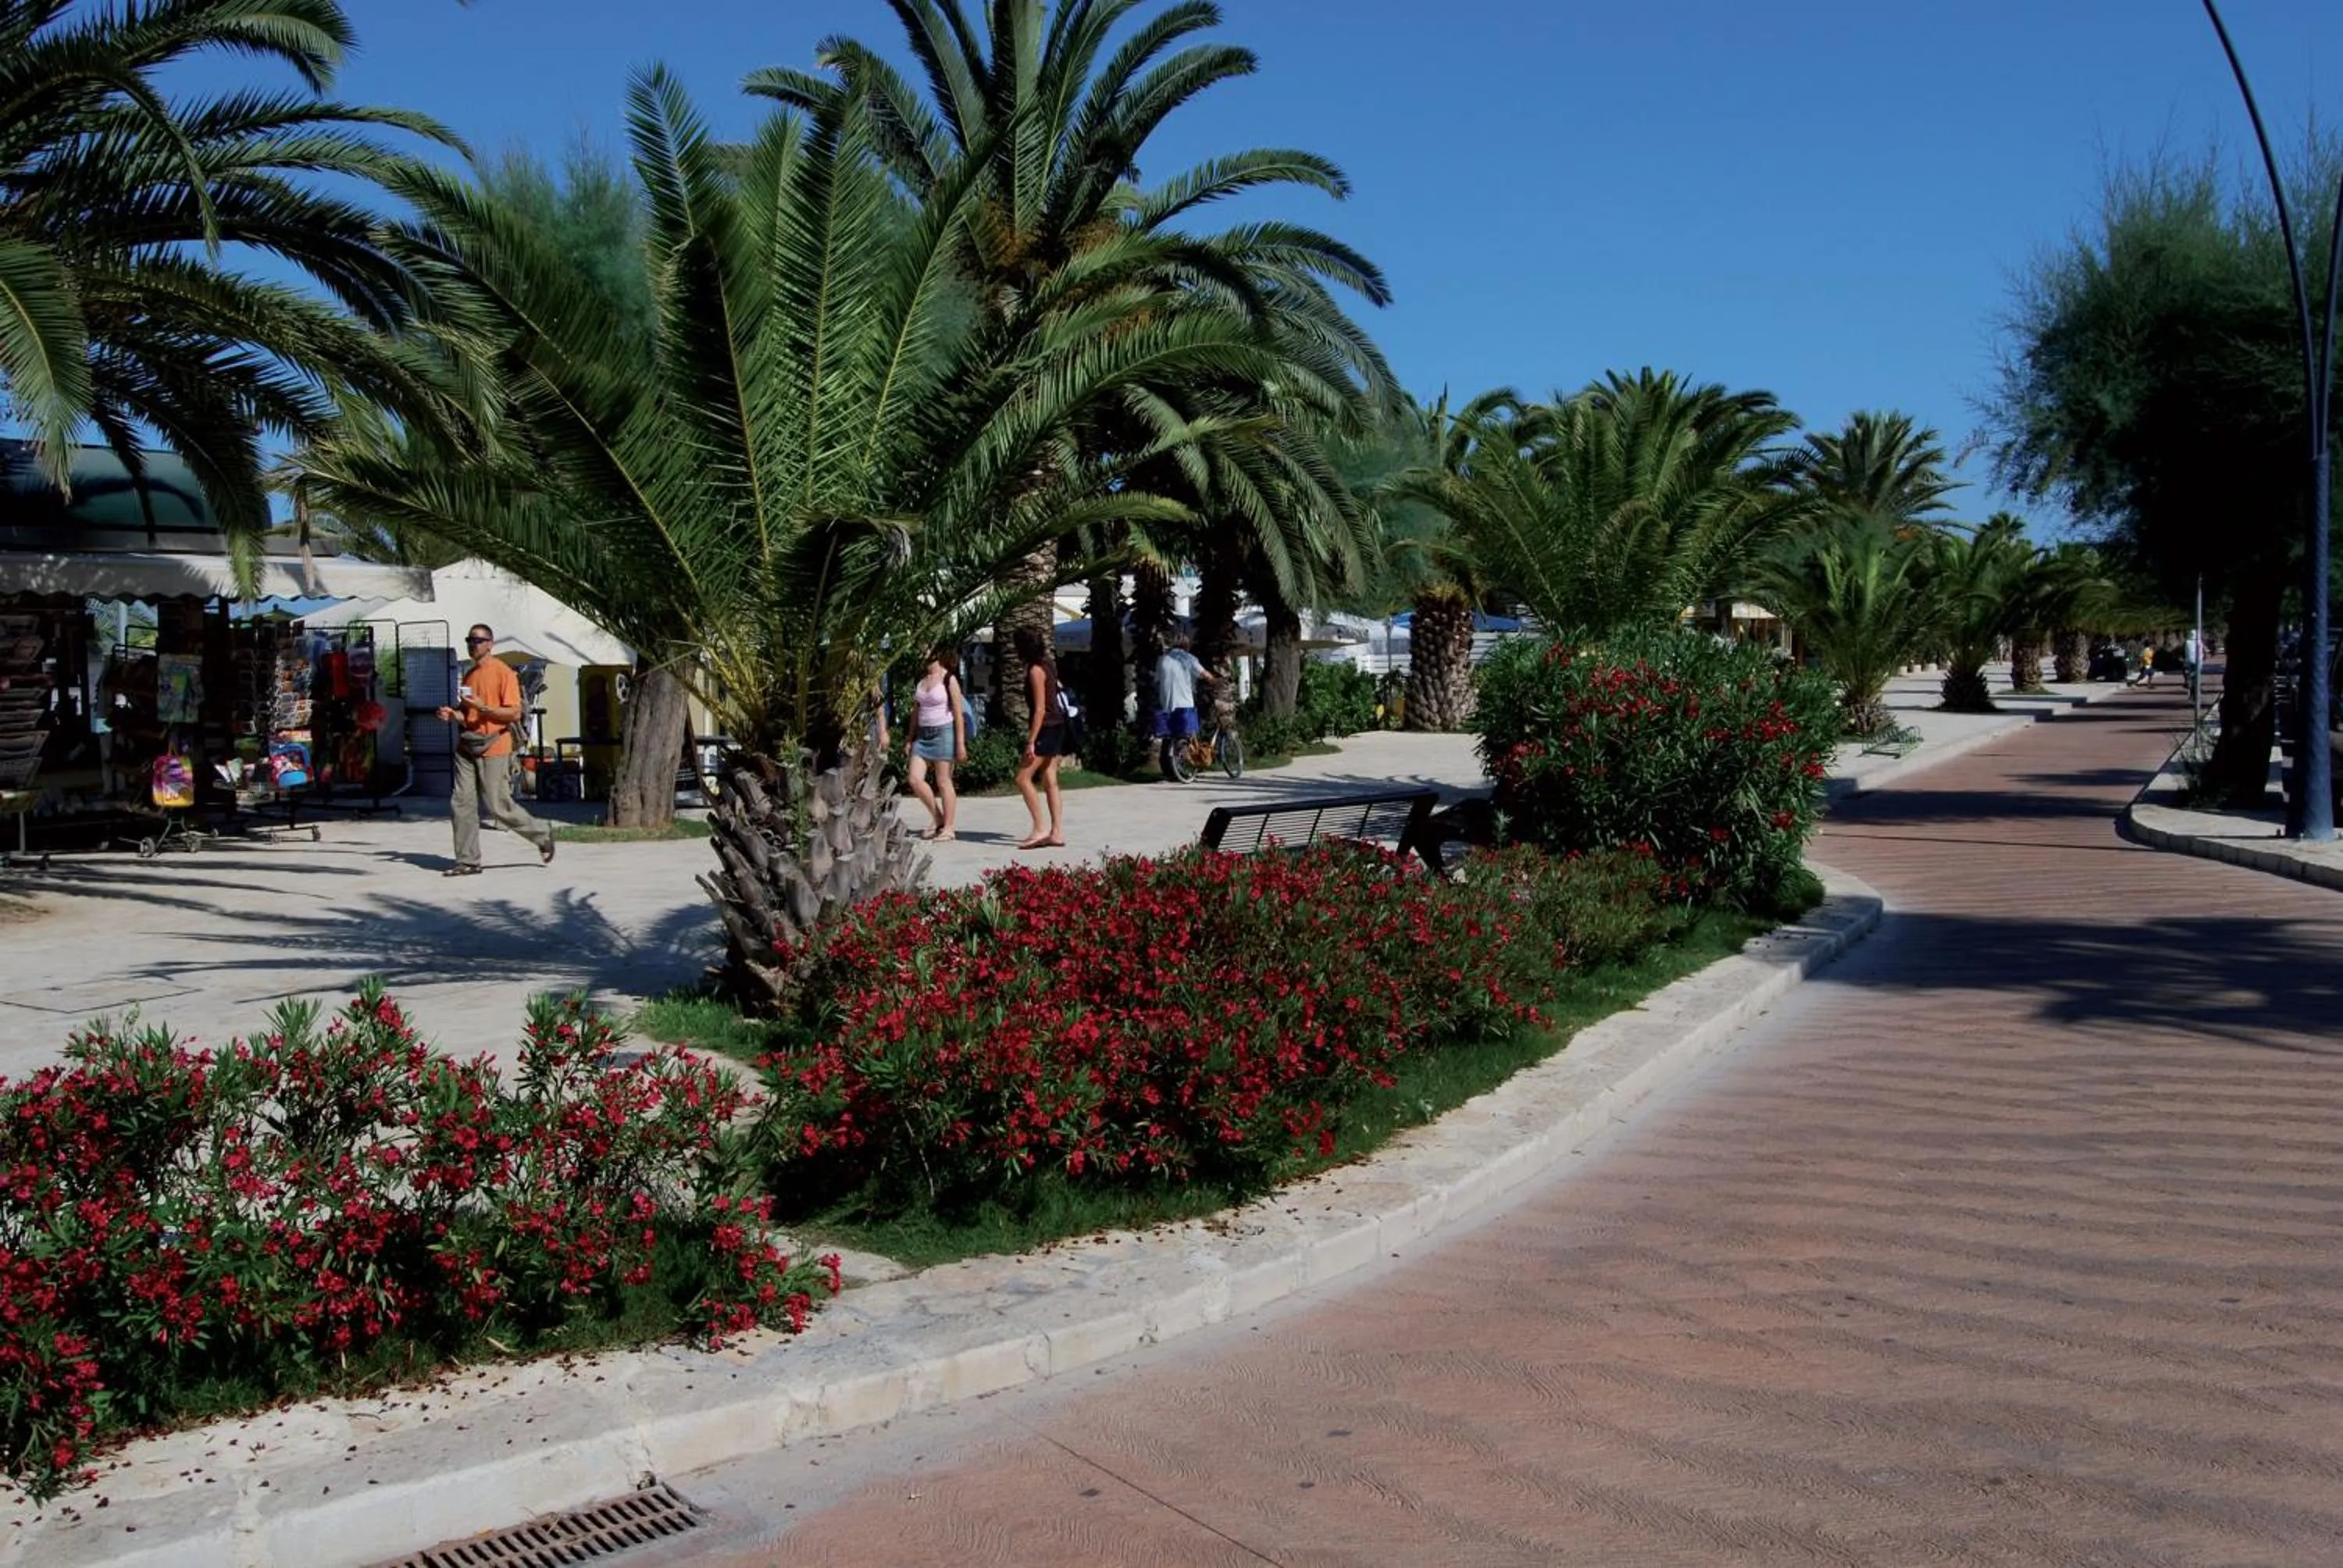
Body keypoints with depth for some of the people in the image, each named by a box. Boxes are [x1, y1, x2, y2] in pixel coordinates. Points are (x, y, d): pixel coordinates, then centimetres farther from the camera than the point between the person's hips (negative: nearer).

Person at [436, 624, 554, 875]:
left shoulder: (503, 672, -7)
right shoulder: (469, 675, 16)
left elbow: (515, 714, -13)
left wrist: (482, 707, -22)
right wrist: (453, 715, 5)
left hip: (493, 749, -7)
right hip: (466, 748, 7)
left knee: (499, 807, -4)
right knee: (461, 804, 0)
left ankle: (542, 835, 16)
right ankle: (468, 861, 5)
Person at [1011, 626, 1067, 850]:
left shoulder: (1036, 670, -16)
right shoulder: (1047, 663, 10)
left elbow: (1040, 709, -20)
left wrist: (1031, 742, -20)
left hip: (1046, 729, -9)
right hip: (1056, 726, 9)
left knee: (1023, 778, -7)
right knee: (1050, 782, 8)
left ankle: (1040, 828, -8)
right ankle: (1057, 833, 7)